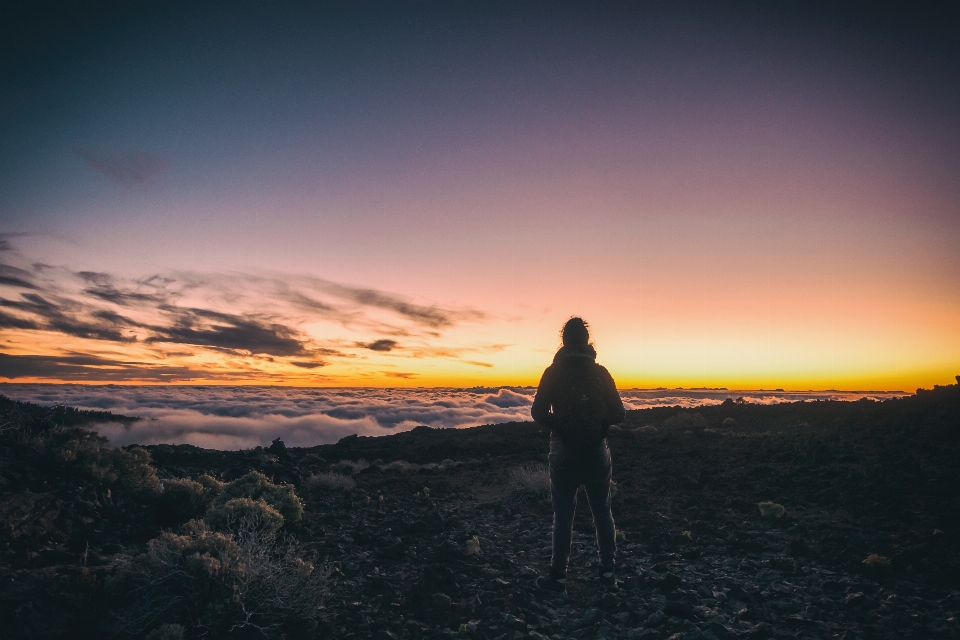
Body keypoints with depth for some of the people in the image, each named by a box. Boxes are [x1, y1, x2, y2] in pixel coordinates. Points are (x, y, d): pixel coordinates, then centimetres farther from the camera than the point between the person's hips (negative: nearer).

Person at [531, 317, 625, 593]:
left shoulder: (553, 373, -5)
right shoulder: (600, 372, -2)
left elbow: (538, 413, -9)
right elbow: (618, 414, -3)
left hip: (563, 453, -1)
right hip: (596, 453, 1)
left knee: (563, 516, 6)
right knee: (602, 513, 14)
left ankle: (558, 576, 10)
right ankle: (608, 572, 18)